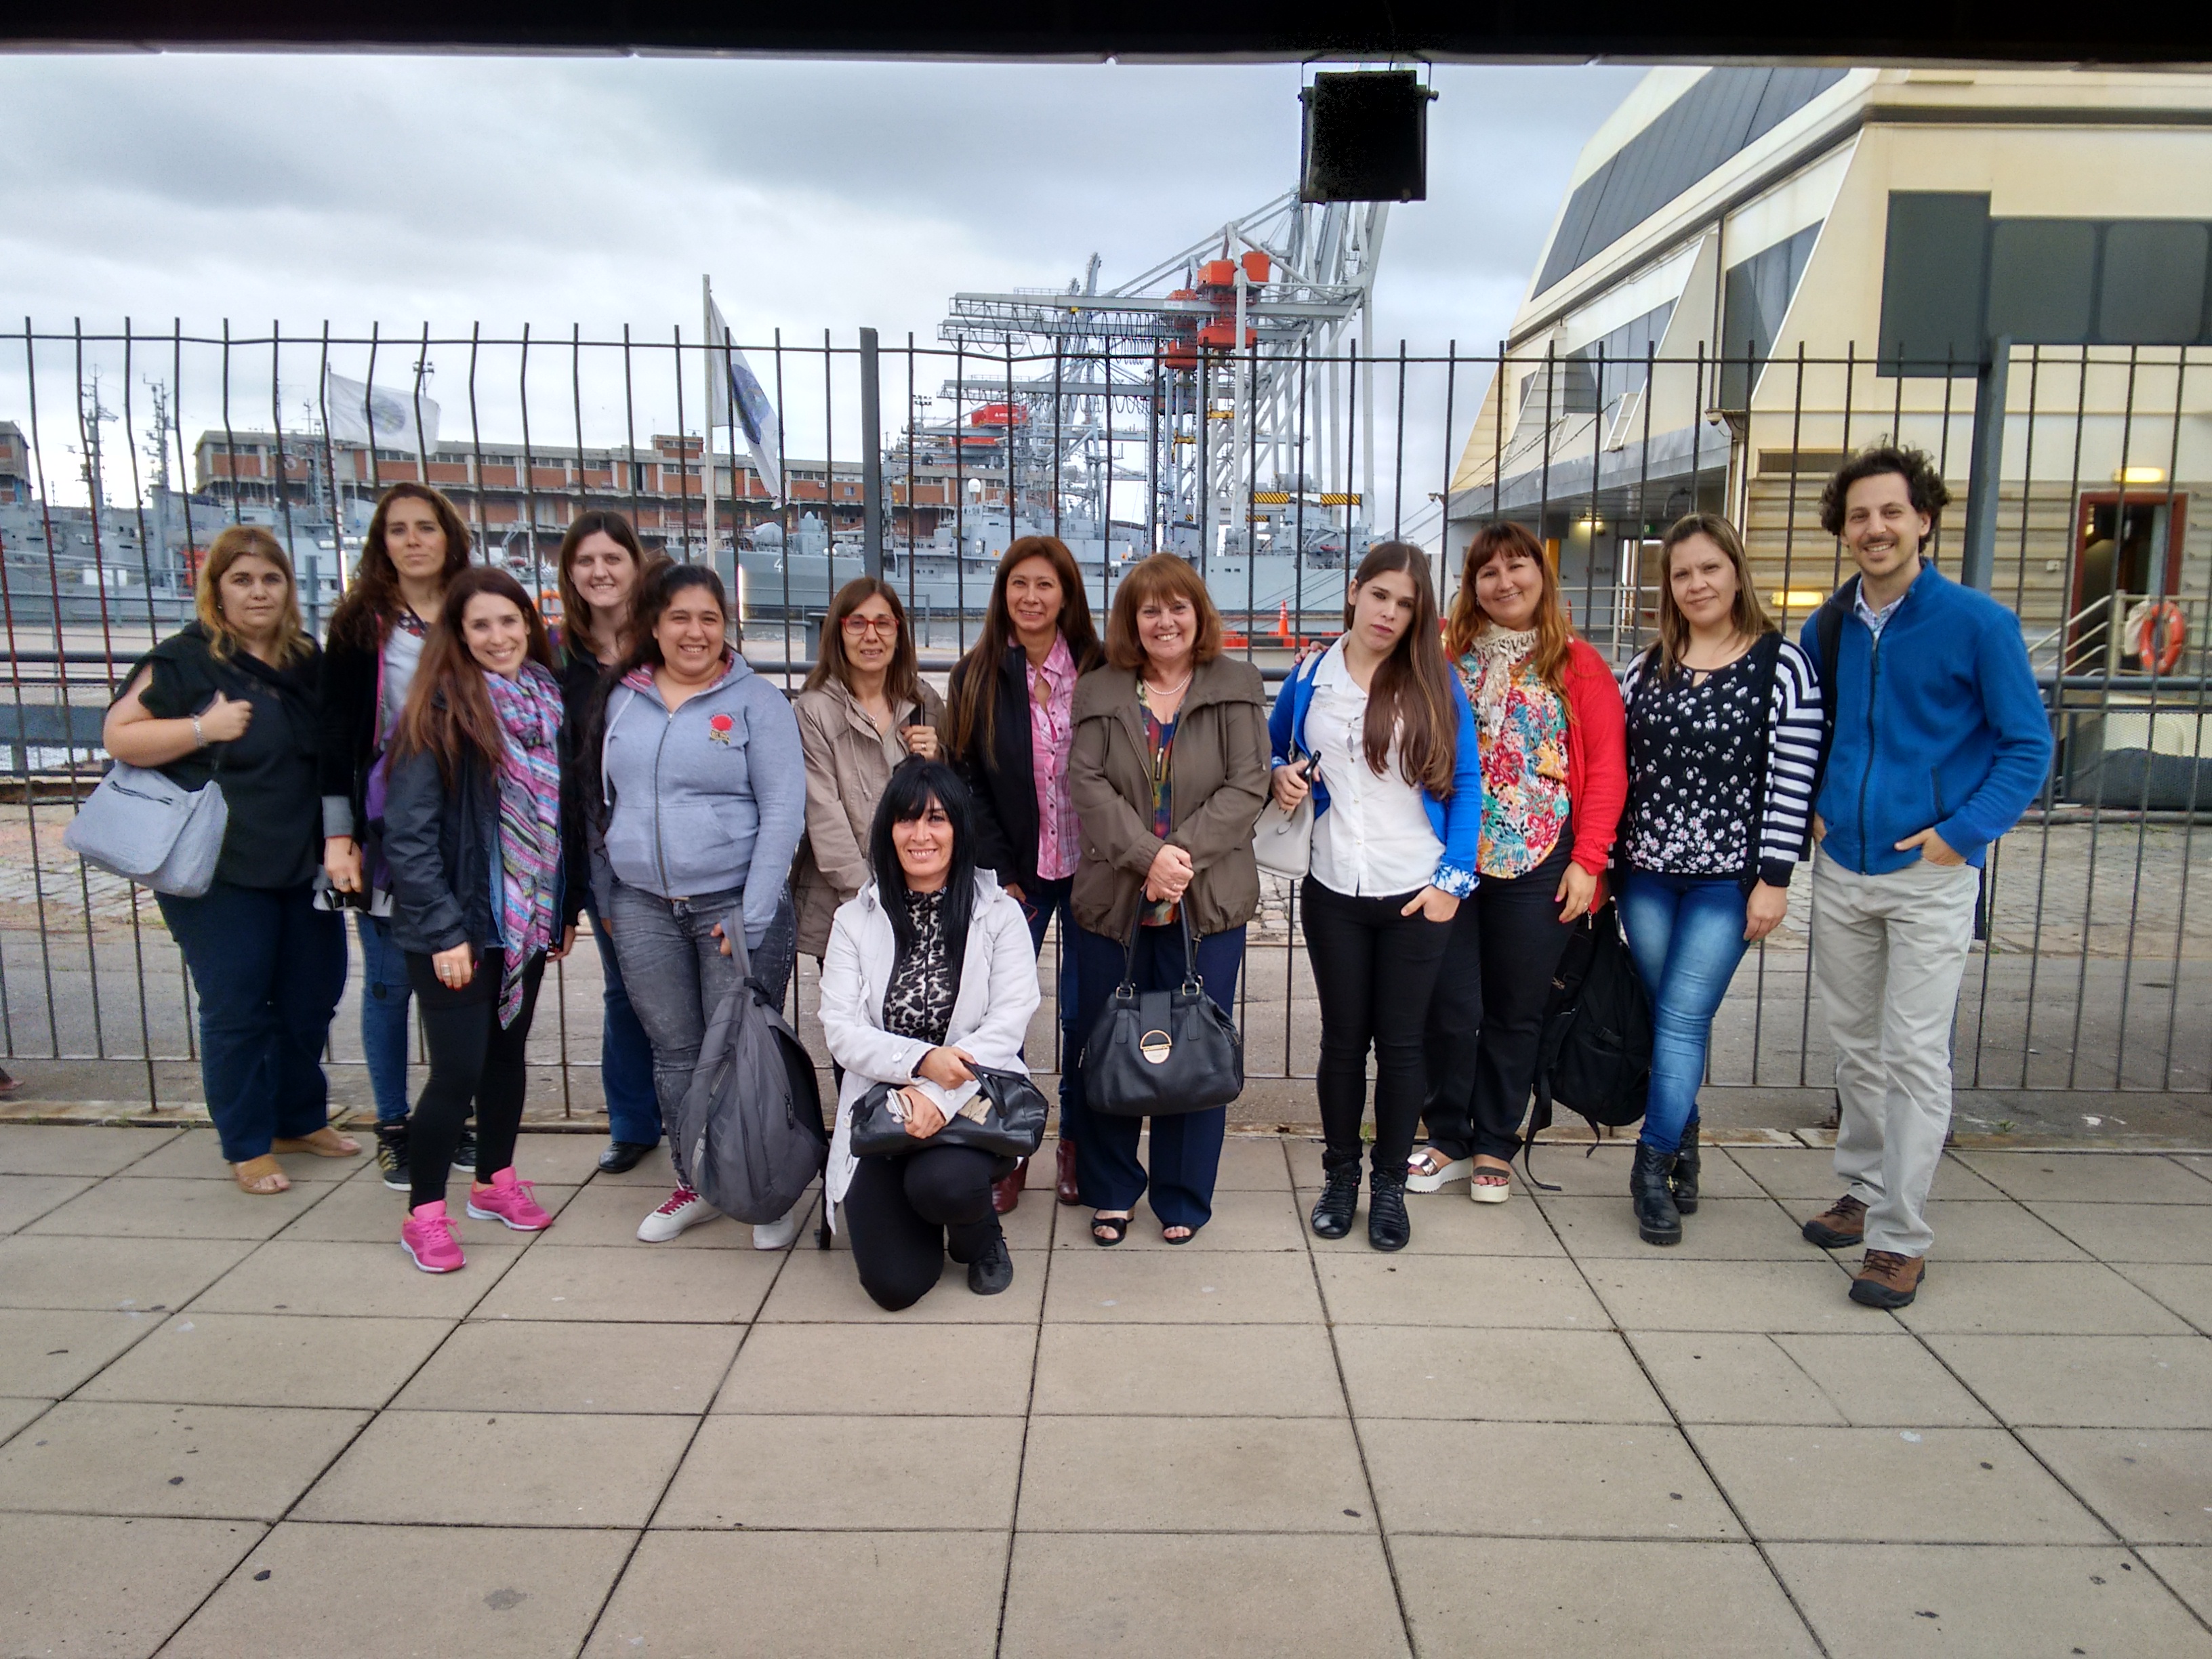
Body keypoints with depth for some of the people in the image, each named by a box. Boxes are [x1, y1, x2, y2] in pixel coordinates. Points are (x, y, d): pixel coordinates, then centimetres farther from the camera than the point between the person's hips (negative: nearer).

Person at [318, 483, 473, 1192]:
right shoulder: (360, 625, 2)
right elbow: (337, 734, 1)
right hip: (386, 831, -1)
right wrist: (338, 833, -6)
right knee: (390, 982, 5)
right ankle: (393, 1130, 19)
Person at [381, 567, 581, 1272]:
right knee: (458, 1069, -3)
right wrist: (445, 931, -17)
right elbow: (408, 834, -15)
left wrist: (567, 907, 8)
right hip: (458, 928, -5)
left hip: (529, 919, 6)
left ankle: (495, 1181, 33)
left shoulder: (548, 704, 6)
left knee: (508, 1051, 16)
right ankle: (423, 1213, 13)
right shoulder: (438, 711, -11)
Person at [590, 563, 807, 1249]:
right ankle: (695, 1185, 27)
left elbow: (783, 812, -9)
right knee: (673, 1052, 11)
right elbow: (602, 802, 14)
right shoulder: (623, 700, 9)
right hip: (643, 908, 4)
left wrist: (753, 916, -14)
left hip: (734, 903, -4)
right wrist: (605, 898, 10)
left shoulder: (756, 700, -3)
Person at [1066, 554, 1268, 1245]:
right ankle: (1110, 1192, 27)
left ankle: (1183, 1200, 22)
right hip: (1112, 899, 1)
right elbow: (1087, 785, -4)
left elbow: (1248, 786, -5)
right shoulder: (1099, 691, 7)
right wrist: (1148, 856, -17)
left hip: (1208, 904, -1)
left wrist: (1183, 855, -17)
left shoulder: (1237, 686, 4)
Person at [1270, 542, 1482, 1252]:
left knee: (1399, 1040, 7)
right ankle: (1340, 1177, 26)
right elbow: (1272, 749, 21)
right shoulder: (1310, 678, 4)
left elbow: (1465, 784, -1)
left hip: (1415, 895, -2)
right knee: (1342, 1038, 11)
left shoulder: (1436, 683, -3)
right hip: (1334, 893, 2)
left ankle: (1390, 1184, 23)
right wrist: (1281, 777, -2)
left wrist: (1452, 879, -8)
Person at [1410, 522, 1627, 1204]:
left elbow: (1607, 766, -1)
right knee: (1451, 1007, 5)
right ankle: (1448, 1140, 23)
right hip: (1453, 861, 1)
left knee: (1515, 1012, 10)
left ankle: (1495, 1147, 25)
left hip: (1537, 865, -1)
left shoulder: (1578, 663, 2)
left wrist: (1588, 860, -8)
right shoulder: (1450, 657, 6)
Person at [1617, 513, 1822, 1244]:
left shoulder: (1781, 664, -4)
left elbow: (1792, 781, -7)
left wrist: (1775, 879, -11)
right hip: (1646, 874, 4)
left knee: (1682, 1020, -6)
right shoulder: (1649, 664, 9)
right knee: (1669, 1020, 10)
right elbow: (1621, 767, 12)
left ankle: (1654, 1167, 3)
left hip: (1728, 878, -4)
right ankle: (1682, 1149, 24)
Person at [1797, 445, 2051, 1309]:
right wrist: (1814, 808, 6)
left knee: (1914, 1056, -2)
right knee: (1856, 1046, 15)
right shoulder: (1826, 628, 5)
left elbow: (2028, 746, -5)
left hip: (1930, 877, -5)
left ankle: (1898, 1237, 6)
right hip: (1841, 870, 5)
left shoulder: (1977, 622, -8)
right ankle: (1864, 1190, 31)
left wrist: (1962, 832, -14)